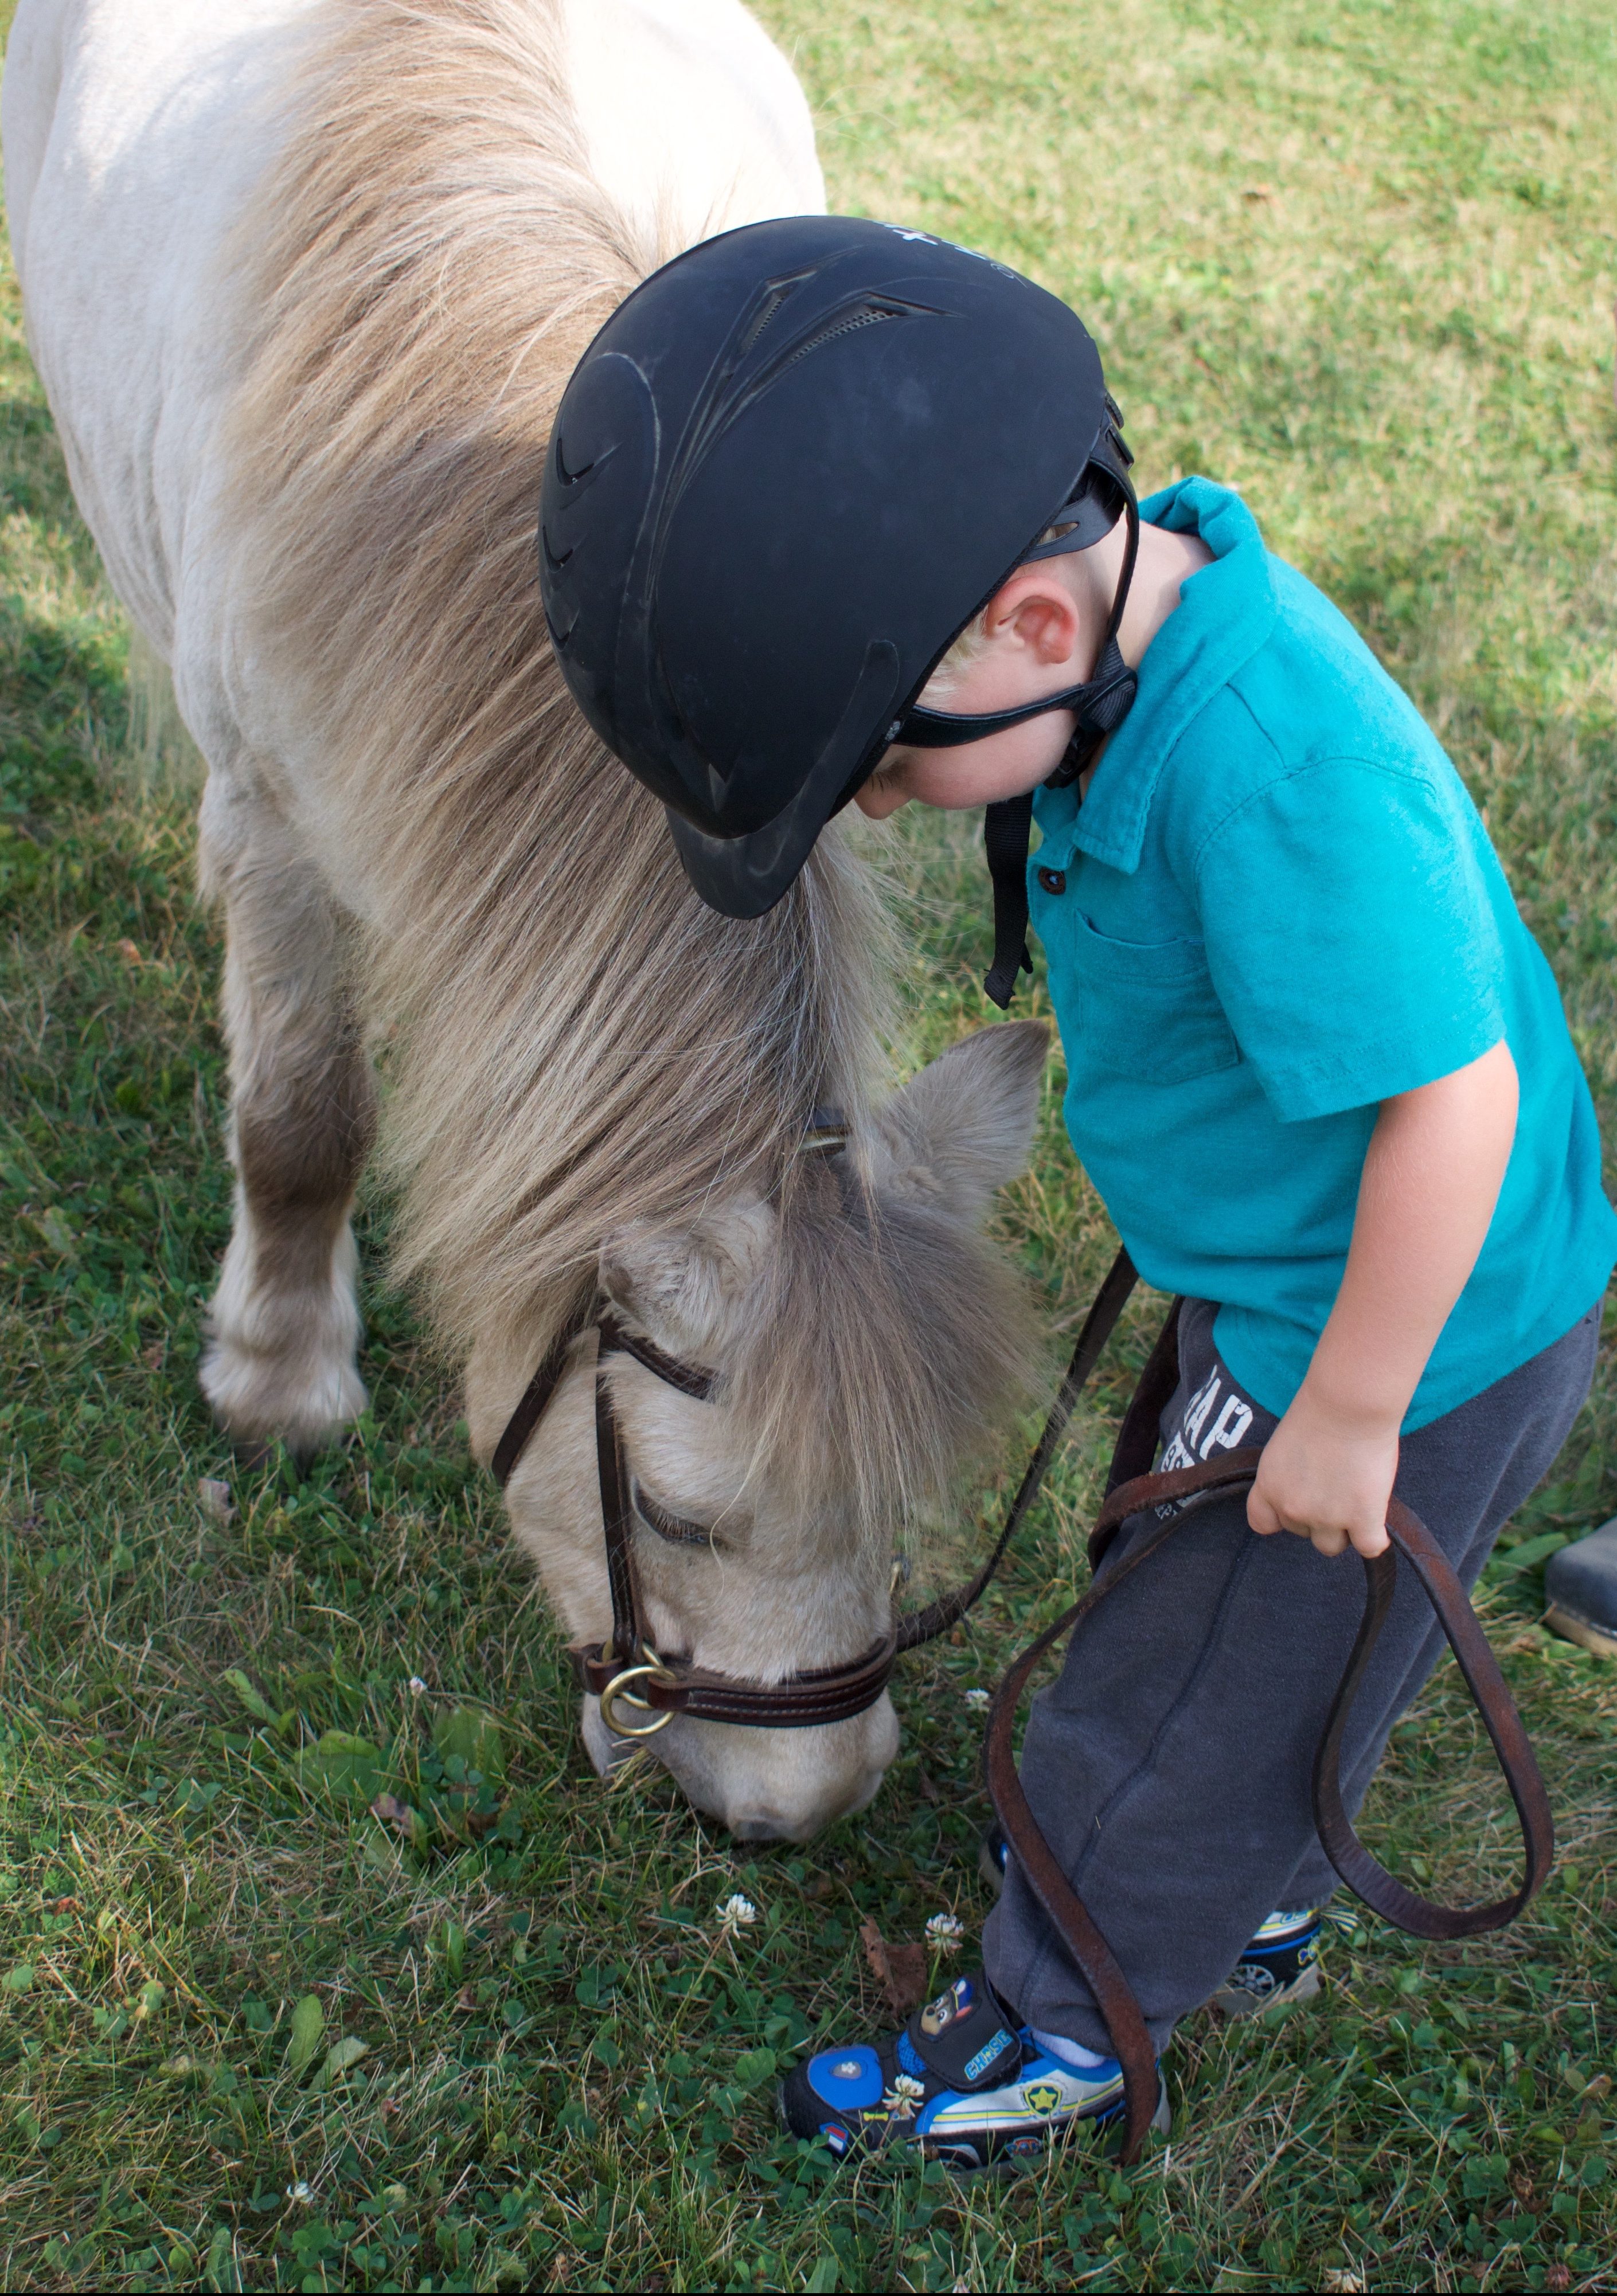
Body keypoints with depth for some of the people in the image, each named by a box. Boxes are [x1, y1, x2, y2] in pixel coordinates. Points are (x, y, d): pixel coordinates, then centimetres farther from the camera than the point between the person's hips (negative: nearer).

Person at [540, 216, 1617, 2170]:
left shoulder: (1270, 772, -37)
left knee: (1171, 1708, 12)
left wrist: (1349, 1416, -21)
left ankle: (1054, 2030, 37)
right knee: (1236, 1655, 29)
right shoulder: (1154, 587, -8)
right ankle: (1245, 1913, 54)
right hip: (1279, 1282, 9)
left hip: (1420, 1340, -8)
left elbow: (1449, 1103, -33)